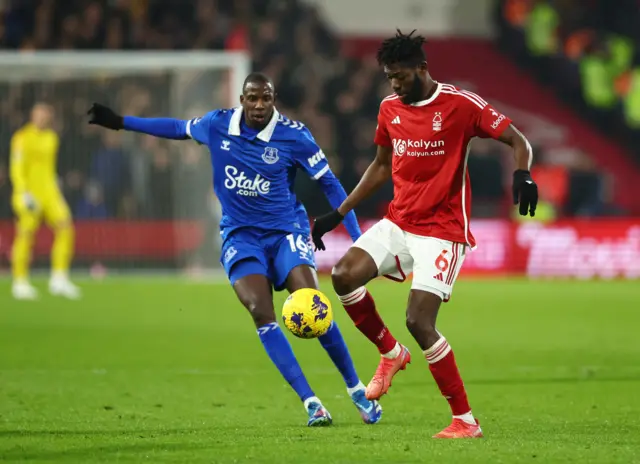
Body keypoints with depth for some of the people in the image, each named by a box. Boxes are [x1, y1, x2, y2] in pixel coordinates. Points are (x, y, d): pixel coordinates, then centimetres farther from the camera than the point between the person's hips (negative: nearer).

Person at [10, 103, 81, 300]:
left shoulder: (51, 138, 16)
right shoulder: (22, 137, -6)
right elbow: (16, 168, -10)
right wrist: (23, 192, -20)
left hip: (49, 193, 6)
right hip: (29, 193, -6)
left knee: (65, 227, -9)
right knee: (26, 235, -4)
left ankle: (59, 279, -5)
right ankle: (20, 282, 7)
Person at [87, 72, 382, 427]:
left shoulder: (293, 135, -9)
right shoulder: (218, 125, -1)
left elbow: (329, 184, -2)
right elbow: (179, 128, 20)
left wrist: (358, 240, -6)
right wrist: (120, 122, 24)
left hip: (286, 231, -2)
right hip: (240, 235, 2)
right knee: (260, 311, -21)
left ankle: (356, 389, -1)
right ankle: (310, 402, -20)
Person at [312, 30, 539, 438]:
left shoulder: (460, 105, -12)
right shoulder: (390, 110, 8)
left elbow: (518, 141, -9)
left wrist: (523, 175, -30)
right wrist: (338, 214, 18)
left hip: (442, 230, -6)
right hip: (399, 223, 6)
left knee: (419, 321, -16)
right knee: (344, 275, -16)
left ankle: (465, 421, -4)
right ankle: (391, 353, 10)